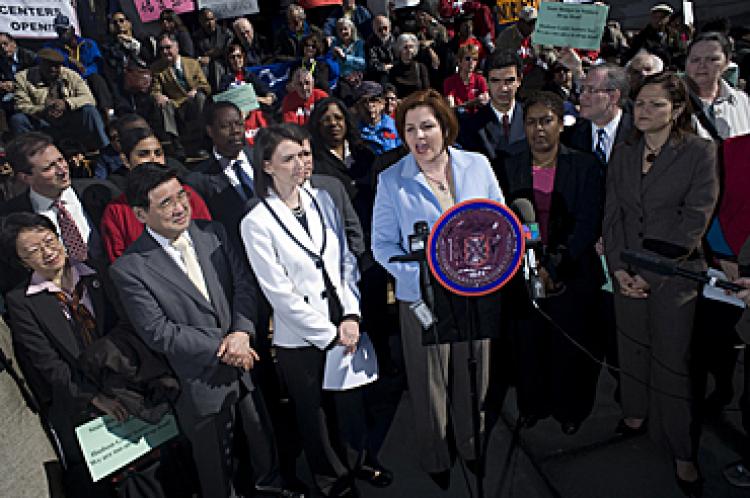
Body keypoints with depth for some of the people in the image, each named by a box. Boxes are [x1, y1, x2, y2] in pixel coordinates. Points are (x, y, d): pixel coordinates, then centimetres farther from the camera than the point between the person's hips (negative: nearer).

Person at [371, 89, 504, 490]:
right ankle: (435, 464, 36)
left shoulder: (477, 166, -2)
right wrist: (422, 276, -19)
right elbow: (383, 244, -7)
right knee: (429, 387, 12)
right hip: (422, 299, -2)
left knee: (474, 381, 18)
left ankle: (473, 450, 44)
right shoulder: (391, 180, -8)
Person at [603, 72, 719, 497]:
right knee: (633, 346, 12)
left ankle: (683, 452, 12)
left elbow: (695, 219, -11)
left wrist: (652, 269, -14)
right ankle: (636, 413, 32)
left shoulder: (700, 152, -5)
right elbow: (612, 216, 6)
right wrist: (619, 267, -6)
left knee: (672, 358, 0)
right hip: (627, 273, 4)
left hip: (675, 273, -4)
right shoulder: (623, 155, 8)